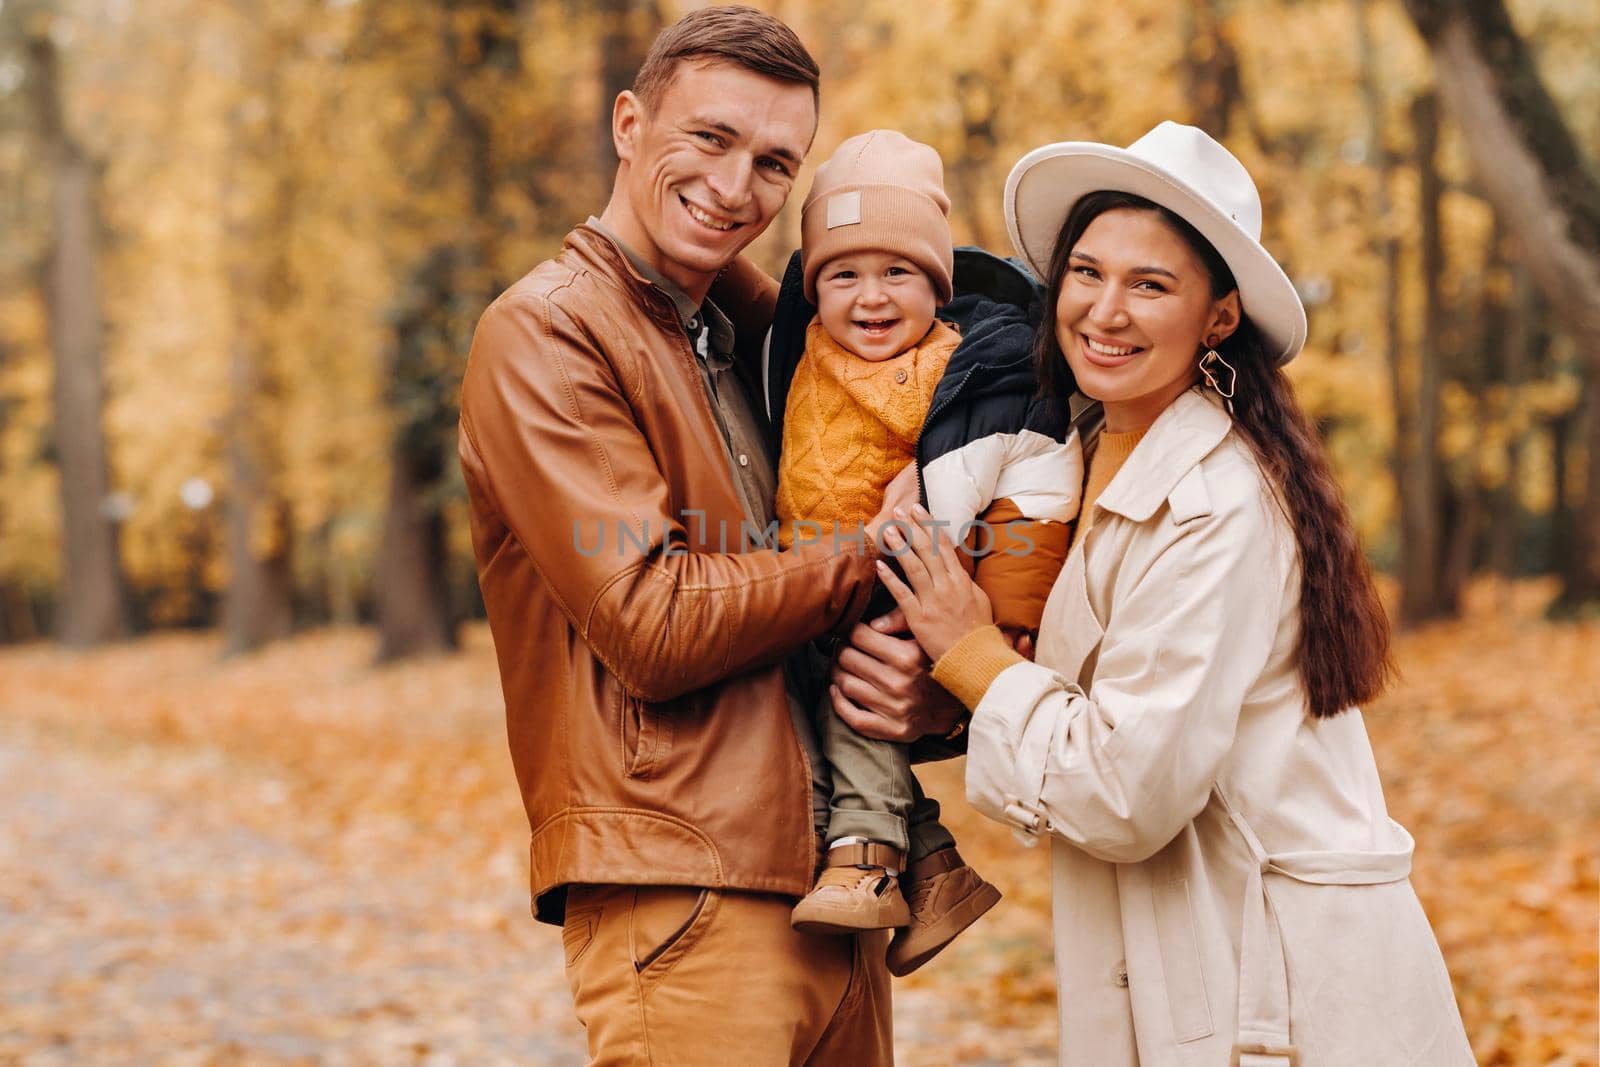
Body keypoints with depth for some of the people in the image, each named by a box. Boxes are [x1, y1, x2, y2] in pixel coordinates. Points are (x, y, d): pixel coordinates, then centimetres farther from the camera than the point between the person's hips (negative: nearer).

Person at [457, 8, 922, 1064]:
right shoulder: (545, 333, -8)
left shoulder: (740, 325, 17)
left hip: (834, 889, 8)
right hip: (682, 896, -8)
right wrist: (866, 563, -5)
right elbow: (655, 628, -16)